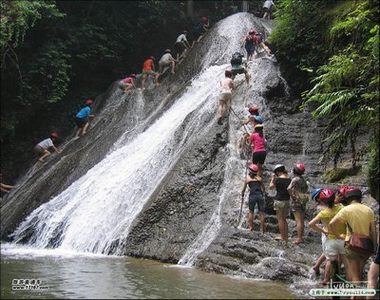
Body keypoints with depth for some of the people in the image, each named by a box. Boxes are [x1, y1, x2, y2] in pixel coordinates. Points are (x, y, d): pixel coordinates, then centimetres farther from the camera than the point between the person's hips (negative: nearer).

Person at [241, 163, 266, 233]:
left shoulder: (247, 178, 7)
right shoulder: (259, 178, 10)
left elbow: (243, 189, 14)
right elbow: (263, 189, 15)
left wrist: (242, 194, 31)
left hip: (252, 196, -1)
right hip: (260, 195, 1)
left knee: (251, 211, 15)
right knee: (262, 212, 5)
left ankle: (250, 226, 16)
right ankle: (262, 228, 5)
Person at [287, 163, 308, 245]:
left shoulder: (295, 179, -16)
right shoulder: (302, 179, 10)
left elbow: (289, 188, -30)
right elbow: (306, 188, 26)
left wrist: (292, 196, -17)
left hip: (296, 201, -8)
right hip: (303, 201, 8)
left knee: (298, 221, -8)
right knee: (302, 220, 13)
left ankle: (299, 238, -7)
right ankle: (301, 236, 21)